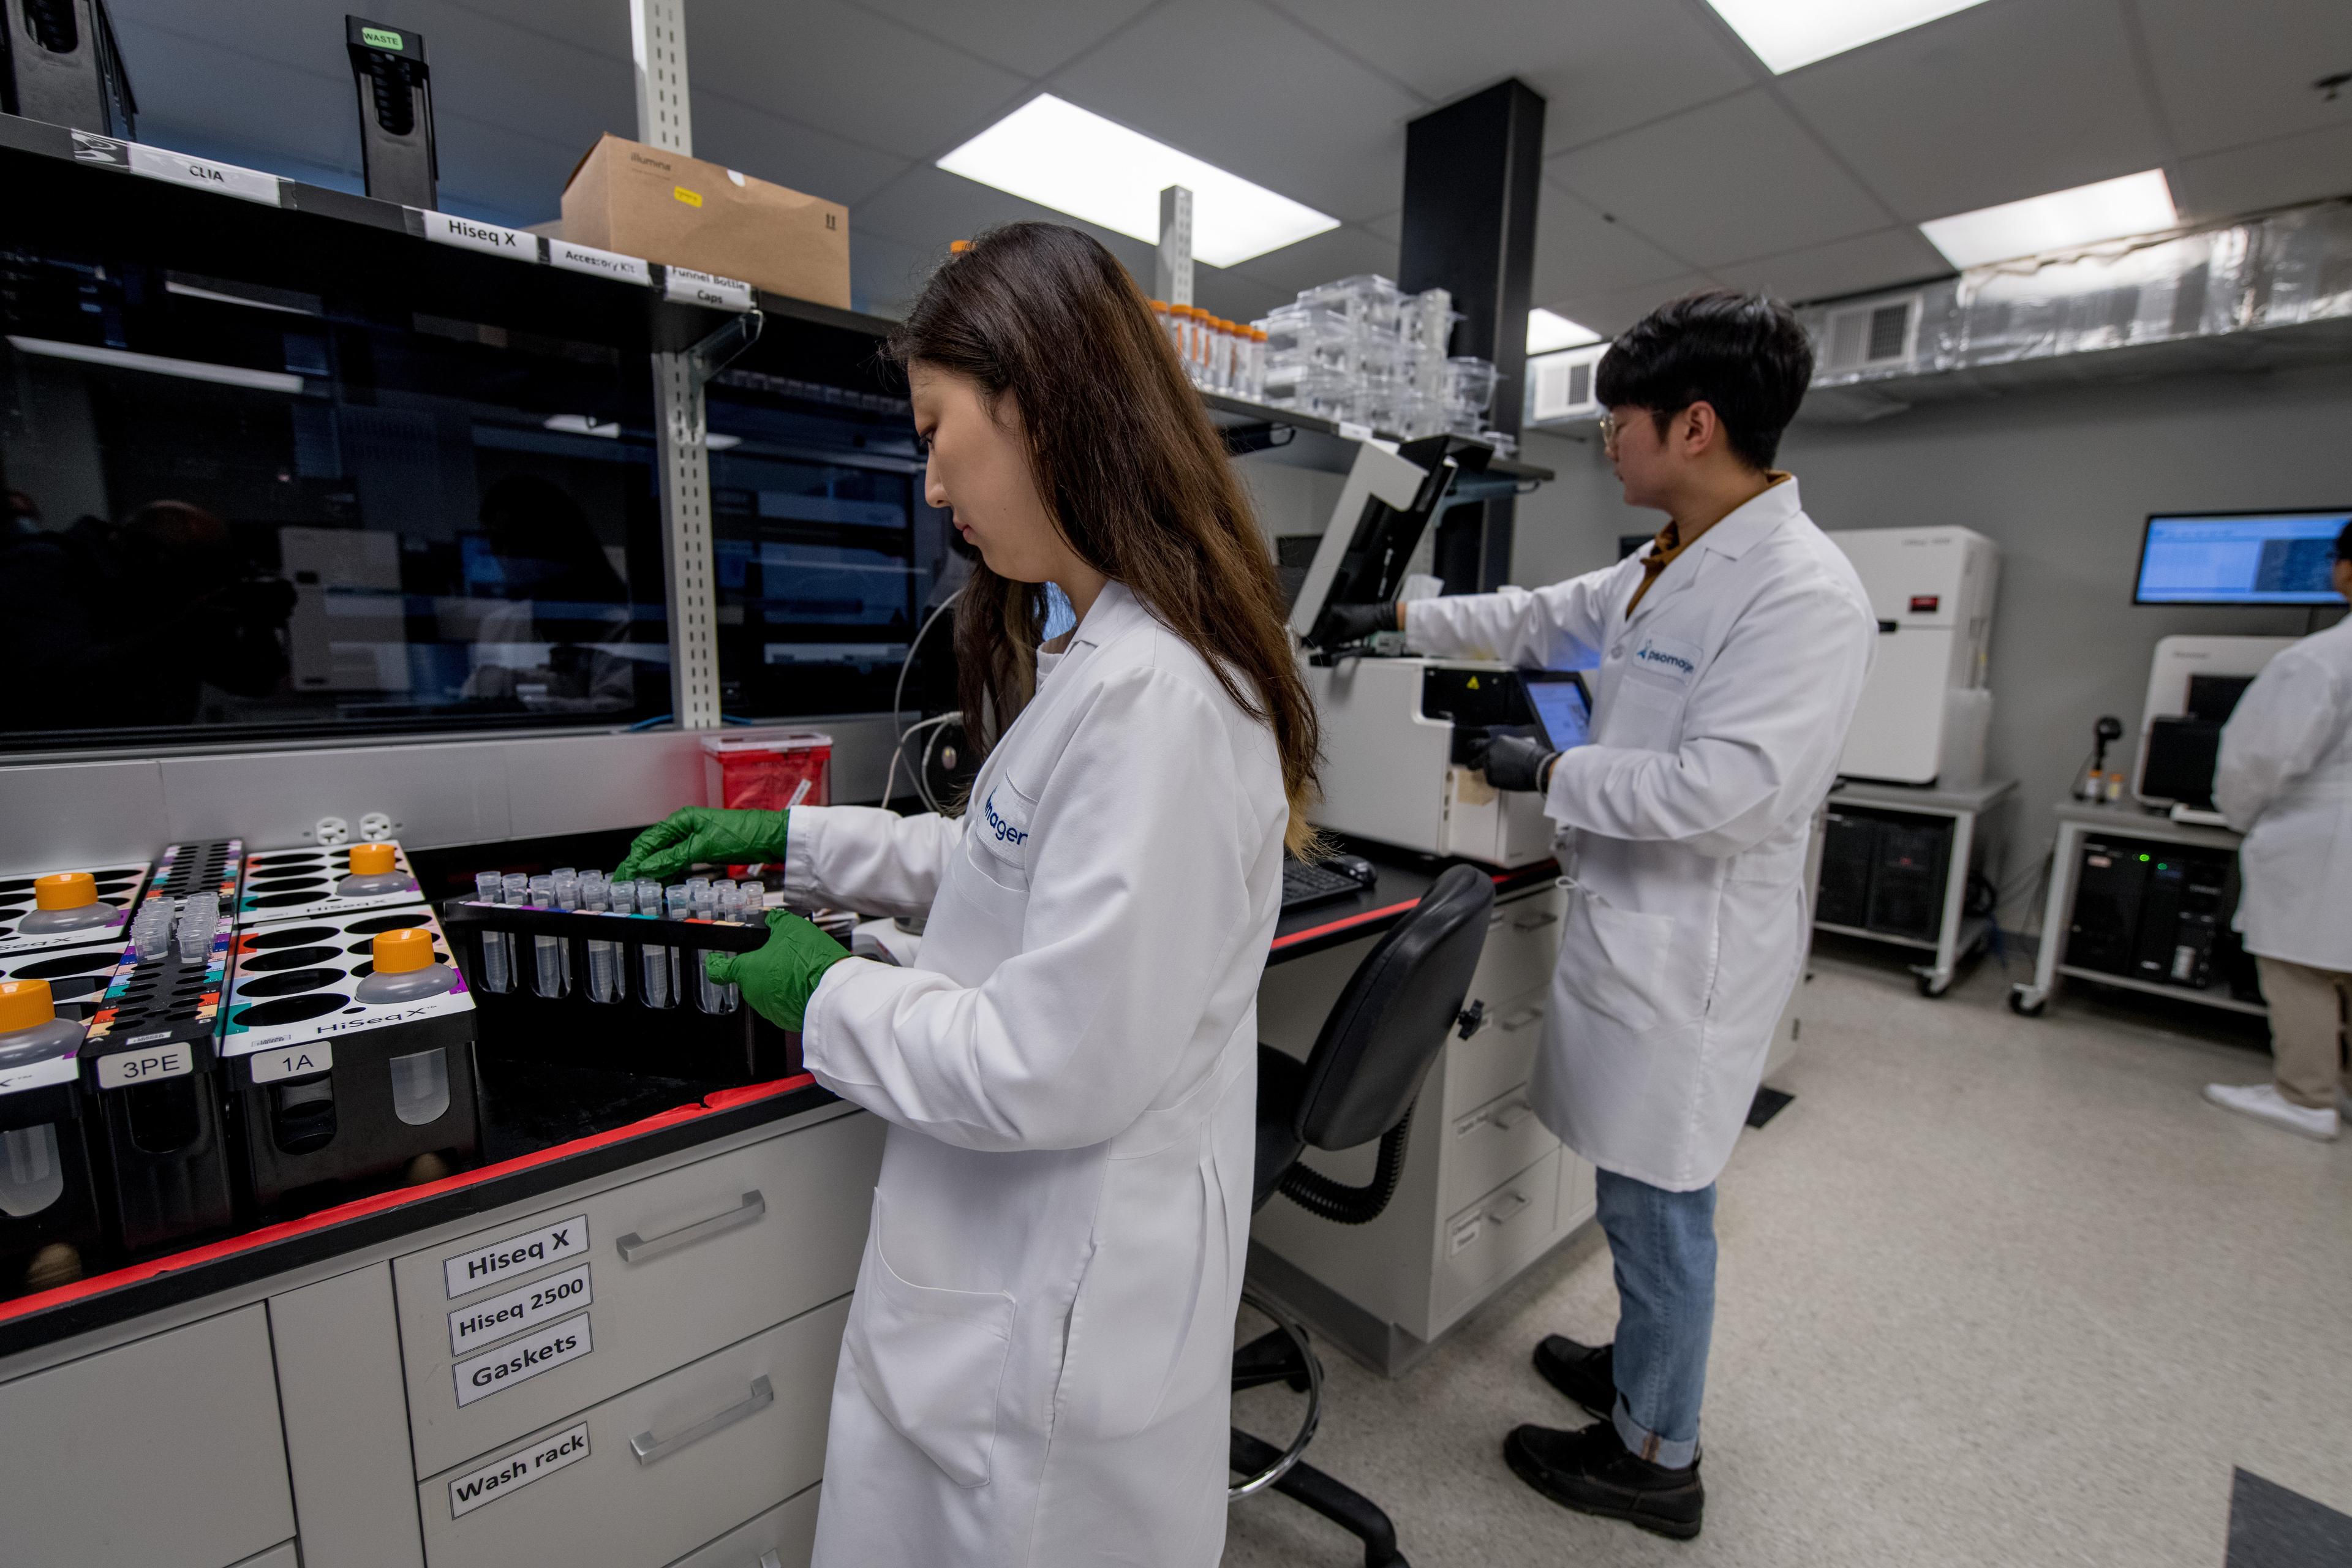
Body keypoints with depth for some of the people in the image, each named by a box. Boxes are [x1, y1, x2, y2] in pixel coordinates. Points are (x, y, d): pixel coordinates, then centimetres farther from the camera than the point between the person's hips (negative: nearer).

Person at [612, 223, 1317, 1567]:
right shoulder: (1102, 654, 4)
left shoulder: (1151, 694, -30)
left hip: (1061, 1317, -9)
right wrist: (798, 841, 12)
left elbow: (1053, 1068, -28)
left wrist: (826, 995, -12)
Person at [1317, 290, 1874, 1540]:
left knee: (1655, 1203, 8)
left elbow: (1726, 790, -26)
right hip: (1625, 920, 8)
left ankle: (1655, 1459, 32)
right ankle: (1642, 1368, 46)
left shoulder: (1802, 593, -20)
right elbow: (1541, 617, 22)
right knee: (1639, 1192, 23)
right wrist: (1395, 618, 24)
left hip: (1691, 949, -8)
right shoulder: (1664, 567, 8)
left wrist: (1549, 772, -15)